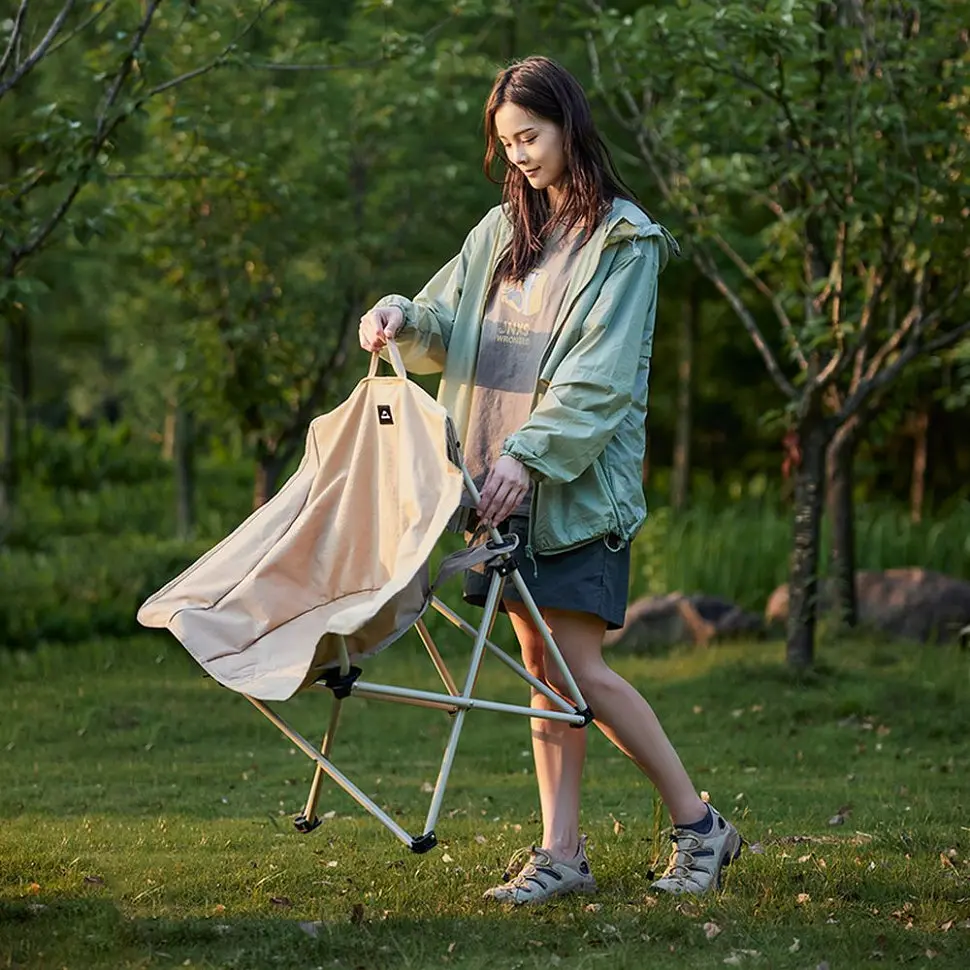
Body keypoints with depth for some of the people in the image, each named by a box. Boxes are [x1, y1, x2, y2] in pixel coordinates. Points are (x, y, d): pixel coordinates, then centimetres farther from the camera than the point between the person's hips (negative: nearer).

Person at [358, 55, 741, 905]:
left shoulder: (625, 239, -5)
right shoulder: (502, 231, 15)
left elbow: (602, 377, -12)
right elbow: (446, 327, 17)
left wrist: (529, 453, -21)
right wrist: (401, 318, -6)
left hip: (579, 482, -6)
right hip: (508, 482, 6)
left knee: (580, 667, -9)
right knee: (541, 665, 5)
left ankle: (698, 824, 5)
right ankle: (562, 853, 8)